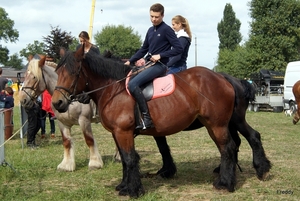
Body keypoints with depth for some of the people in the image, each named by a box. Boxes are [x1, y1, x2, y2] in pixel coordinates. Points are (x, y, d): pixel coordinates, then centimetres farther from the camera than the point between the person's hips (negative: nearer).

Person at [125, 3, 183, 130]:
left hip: (159, 66, -9)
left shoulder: (166, 30, -9)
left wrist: (160, 55, -19)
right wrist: (130, 61, 14)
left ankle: (147, 118, -26)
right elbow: (143, 49, 22)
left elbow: (178, 49, -14)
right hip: (149, 65, 9)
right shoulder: (150, 30, 14)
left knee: (132, 84, -26)